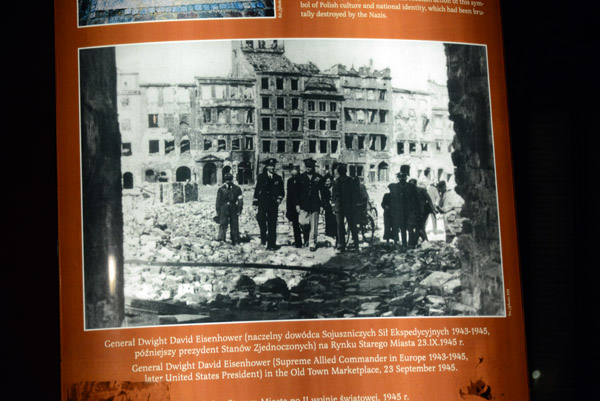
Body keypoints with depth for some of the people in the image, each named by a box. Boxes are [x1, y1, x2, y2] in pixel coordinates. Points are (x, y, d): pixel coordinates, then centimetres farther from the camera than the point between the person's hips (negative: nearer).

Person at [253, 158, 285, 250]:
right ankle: (263, 236, -2)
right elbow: (257, 190, 6)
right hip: (262, 203, -1)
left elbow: (281, 191, 18)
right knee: (261, 218, -22)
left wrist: (279, 198, -2)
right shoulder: (261, 177, 8)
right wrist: (255, 202, 0)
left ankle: (271, 244, 3)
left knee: (272, 224, -1)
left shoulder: (278, 178, 13)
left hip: (273, 204, 1)